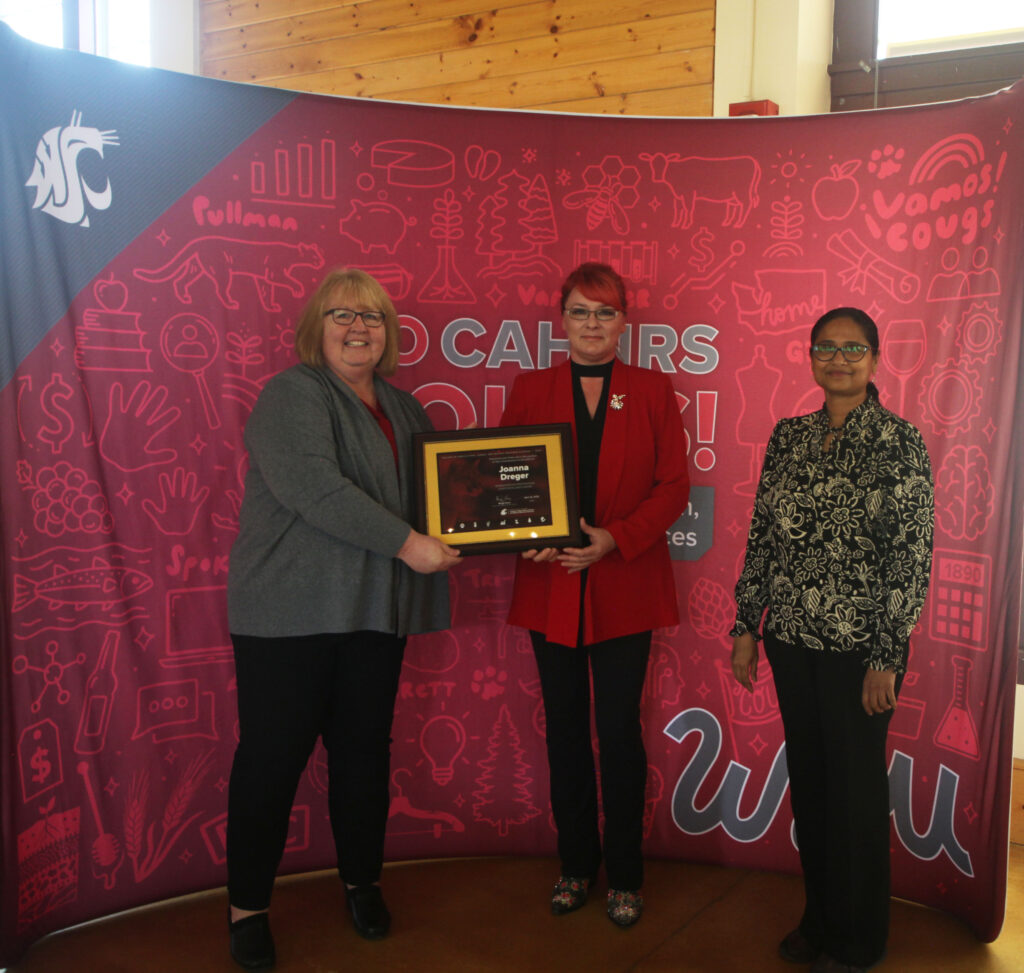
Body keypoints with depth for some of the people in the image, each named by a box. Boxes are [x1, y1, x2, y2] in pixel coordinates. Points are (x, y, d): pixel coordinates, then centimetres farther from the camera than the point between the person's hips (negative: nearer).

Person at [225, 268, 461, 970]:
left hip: (373, 610, 6)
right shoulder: (292, 394, -6)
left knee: (365, 752, 14)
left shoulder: (403, 409, 16)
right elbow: (313, 486, -21)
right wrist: (405, 542, -23)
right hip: (289, 609, -6)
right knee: (272, 756, 3)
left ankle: (363, 883, 33)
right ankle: (248, 906, 22)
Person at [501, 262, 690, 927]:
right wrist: (530, 539, -13)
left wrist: (616, 538, -14)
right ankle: (576, 864, 29)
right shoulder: (531, 389, 7)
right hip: (552, 585, 2)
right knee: (566, 727, 11)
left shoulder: (653, 391, 4)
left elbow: (674, 485, 0)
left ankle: (624, 873, 22)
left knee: (620, 729, 3)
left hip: (625, 585, -1)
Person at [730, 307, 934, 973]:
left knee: (857, 786, 9)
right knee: (807, 777, 16)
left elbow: (914, 557, -11)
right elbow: (763, 536, 8)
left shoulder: (899, 442, -9)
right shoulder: (789, 437, 6)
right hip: (792, 639, 5)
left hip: (860, 645, -4)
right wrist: (747, 626, 6)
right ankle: (819, 919, 37)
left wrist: (887, 657, -13)